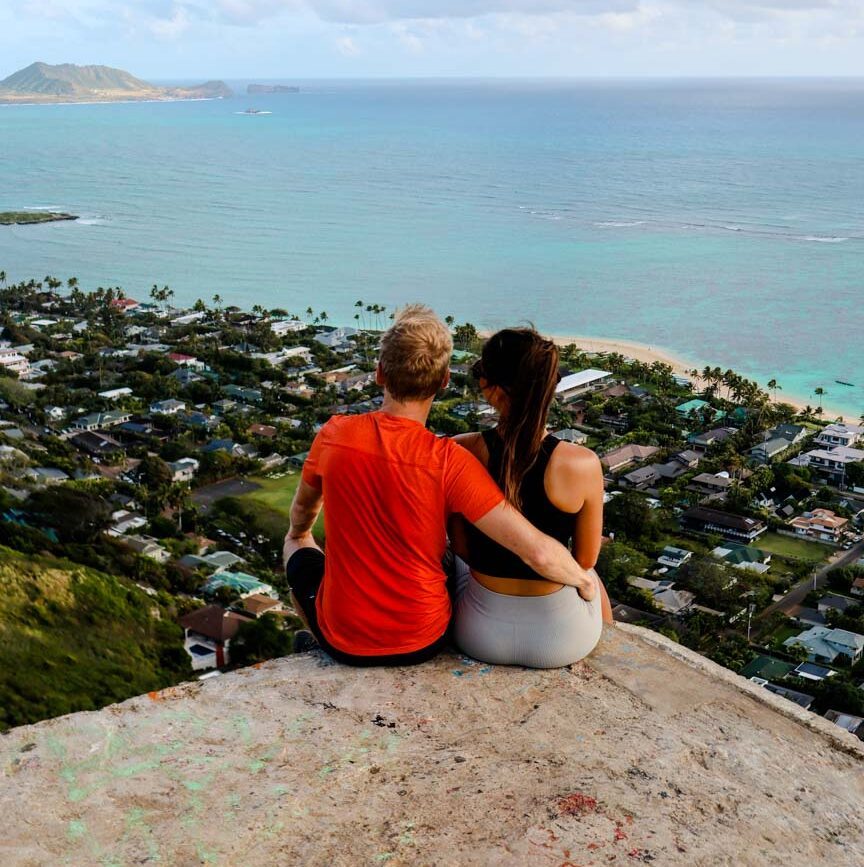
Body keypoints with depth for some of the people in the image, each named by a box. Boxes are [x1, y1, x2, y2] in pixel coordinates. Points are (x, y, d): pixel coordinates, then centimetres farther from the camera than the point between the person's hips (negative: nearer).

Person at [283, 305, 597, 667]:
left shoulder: (335, 435, -14)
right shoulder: (449, 462, -23)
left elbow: (301, 514, 8)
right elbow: (538, 553, -26)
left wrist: (297, 536, 32)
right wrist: (582, 579, -4)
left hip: (342, 640, 1)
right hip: (422, 643, -1)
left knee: (298, 548, 33)